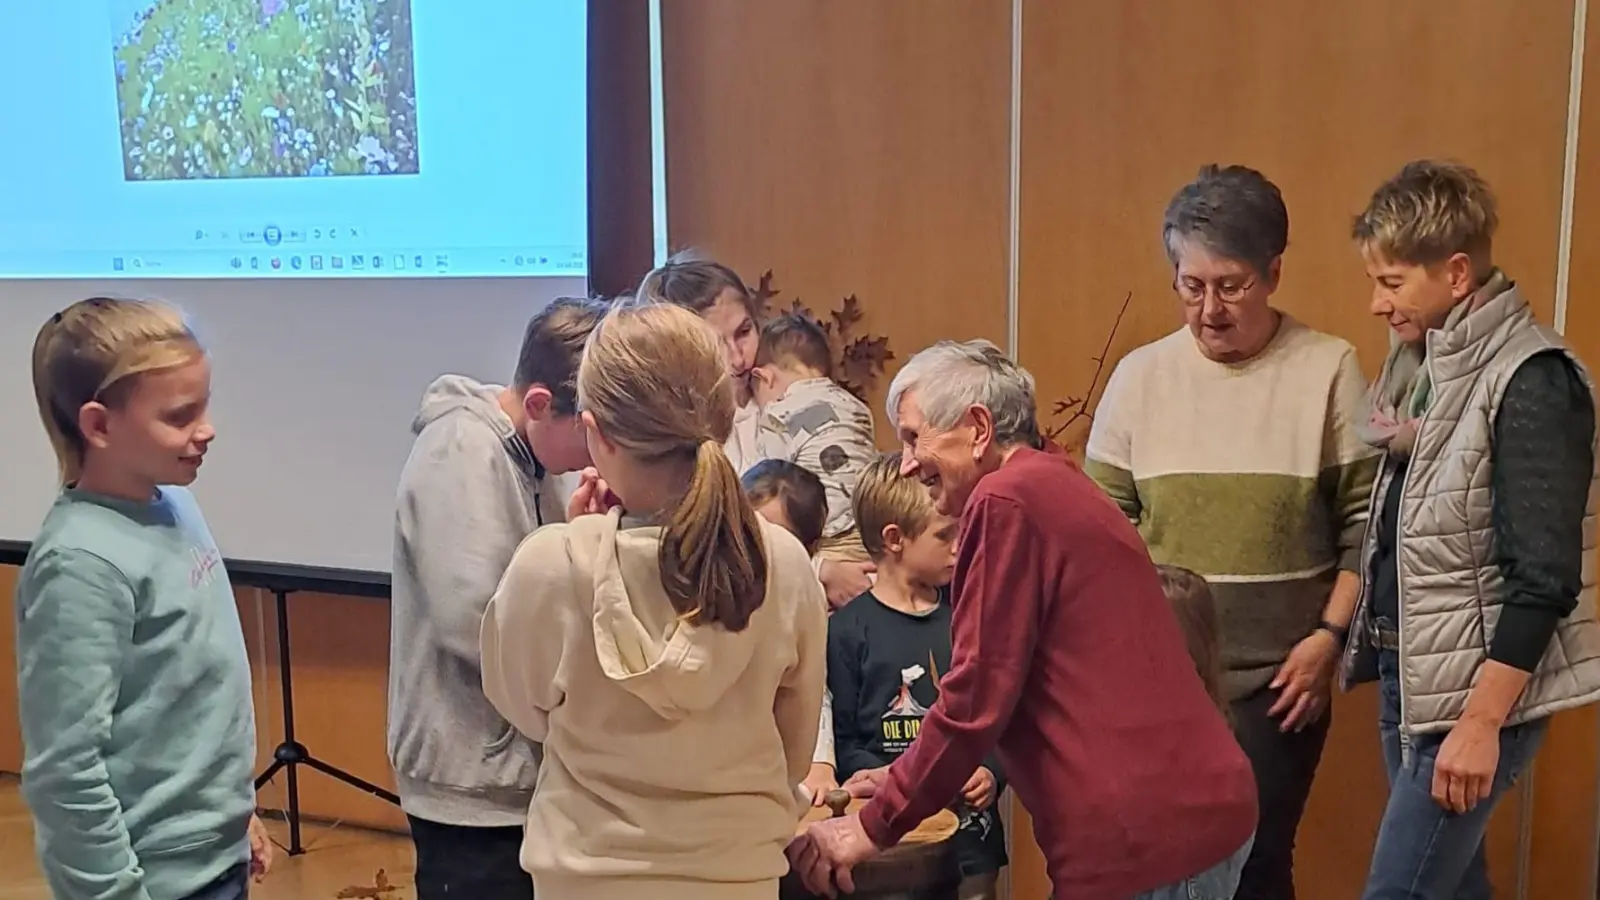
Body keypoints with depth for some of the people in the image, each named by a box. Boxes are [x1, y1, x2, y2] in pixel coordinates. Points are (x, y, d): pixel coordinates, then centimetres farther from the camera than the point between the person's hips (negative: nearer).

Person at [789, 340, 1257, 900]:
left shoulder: (1005, 500, -14)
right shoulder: (1057, 487, 15)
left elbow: (978, 696, -15)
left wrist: (876, 825, -5)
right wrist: (911, 782, 19)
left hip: (1143, 835, -9)